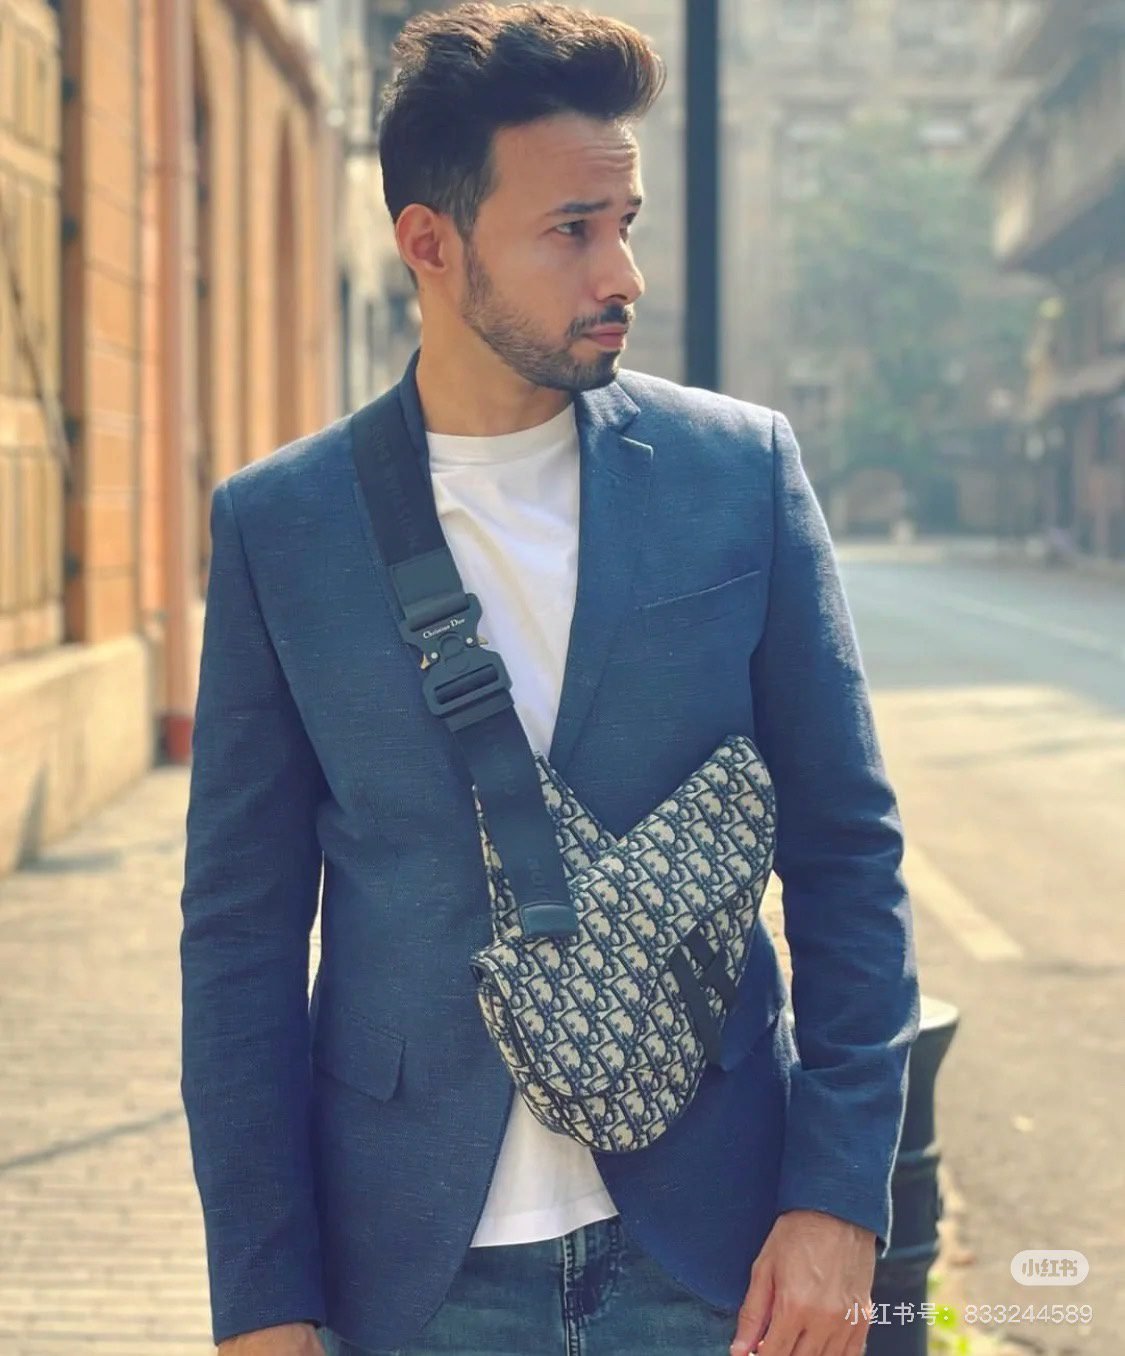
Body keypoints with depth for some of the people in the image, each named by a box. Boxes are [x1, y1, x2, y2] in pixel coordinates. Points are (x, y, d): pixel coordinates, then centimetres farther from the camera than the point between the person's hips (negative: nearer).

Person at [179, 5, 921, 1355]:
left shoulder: (741, 469, -1)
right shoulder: (278, 524, -1)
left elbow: (847, 850, 2)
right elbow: (243, 927, 1)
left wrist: (840, 1197, -5)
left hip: (714, 1245, 0)